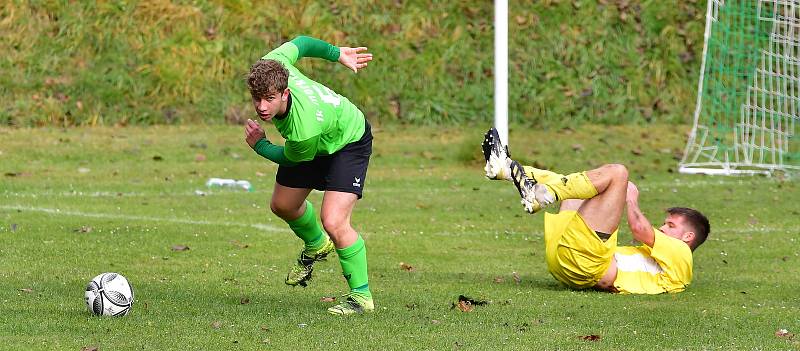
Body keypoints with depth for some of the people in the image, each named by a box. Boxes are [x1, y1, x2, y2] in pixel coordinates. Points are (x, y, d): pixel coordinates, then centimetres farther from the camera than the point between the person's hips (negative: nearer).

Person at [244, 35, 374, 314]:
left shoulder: (304, 128, -46)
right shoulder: (269, 67, -31)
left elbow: (291, 159, -21)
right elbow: (300, 43, -9)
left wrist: (259, 145, -8)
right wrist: (337, 54, 7)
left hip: (348, 142, -8)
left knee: (333, 221, -22)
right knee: (282, 206, 20)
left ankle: (361, 295, -4)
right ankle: (316, 246, 52)